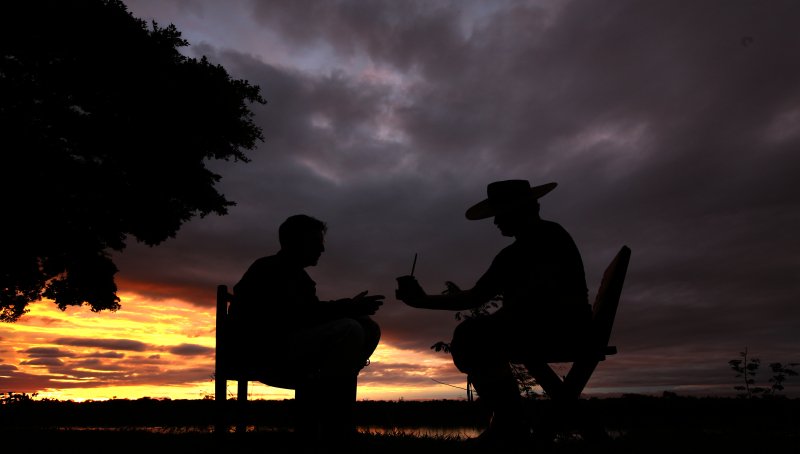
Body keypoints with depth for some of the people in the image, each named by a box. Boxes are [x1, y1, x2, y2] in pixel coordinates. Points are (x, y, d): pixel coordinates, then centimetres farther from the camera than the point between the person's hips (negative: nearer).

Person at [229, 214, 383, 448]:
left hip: (289, 353, 9)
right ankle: (335, 432, -22)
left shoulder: (300, 277, 21)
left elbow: (310, 314, 10)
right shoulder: (269, 269, -7)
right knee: (350, 330, -28)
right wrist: (348, 307, -22)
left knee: (368, 327, 0)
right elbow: (295, 315, -22)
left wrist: (349, 307, -7)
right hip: (267, 353, -9)